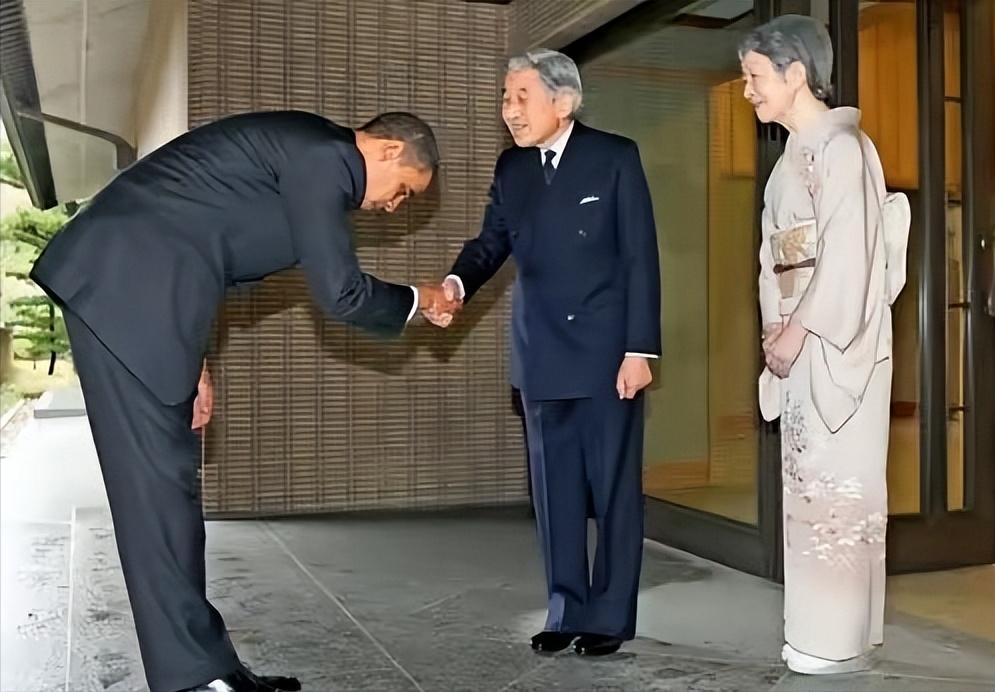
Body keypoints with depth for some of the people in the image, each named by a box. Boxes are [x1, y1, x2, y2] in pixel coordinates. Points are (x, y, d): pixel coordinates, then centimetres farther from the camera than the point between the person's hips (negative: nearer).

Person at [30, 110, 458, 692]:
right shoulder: (322, 155, -11)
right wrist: (417, 300, 7)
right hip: (126, 286, -10)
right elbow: (340, 293, -11)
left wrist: (190, 362, 20)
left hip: (136, 284, 10)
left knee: (168, 478, 10)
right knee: (158, 479, -8)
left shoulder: (310, 155, 20)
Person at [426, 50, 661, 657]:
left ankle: (610, 615, 17)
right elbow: (493, 240, 8)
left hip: (606, 350, -4)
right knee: (555, 487, 11)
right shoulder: (512, 167, 8)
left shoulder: (615, 157, -6)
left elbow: (640, 257, -8)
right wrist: (458, 283, -15)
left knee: (613, 486, 5)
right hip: (542, 354, 5)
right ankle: (567, 609, 24)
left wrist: (640, 349, -13)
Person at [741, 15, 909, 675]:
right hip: (801, 343, 9)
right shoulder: (795, 155, 16)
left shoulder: (841, 145, -10)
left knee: (837, 480, -4)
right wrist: (777, 329, 5)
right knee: (811, 481, 11)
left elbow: (850, 255, -17)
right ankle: (822, 631, 20)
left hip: (839, 343, -9)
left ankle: (841, 639, 7)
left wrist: (800, 331, -15)